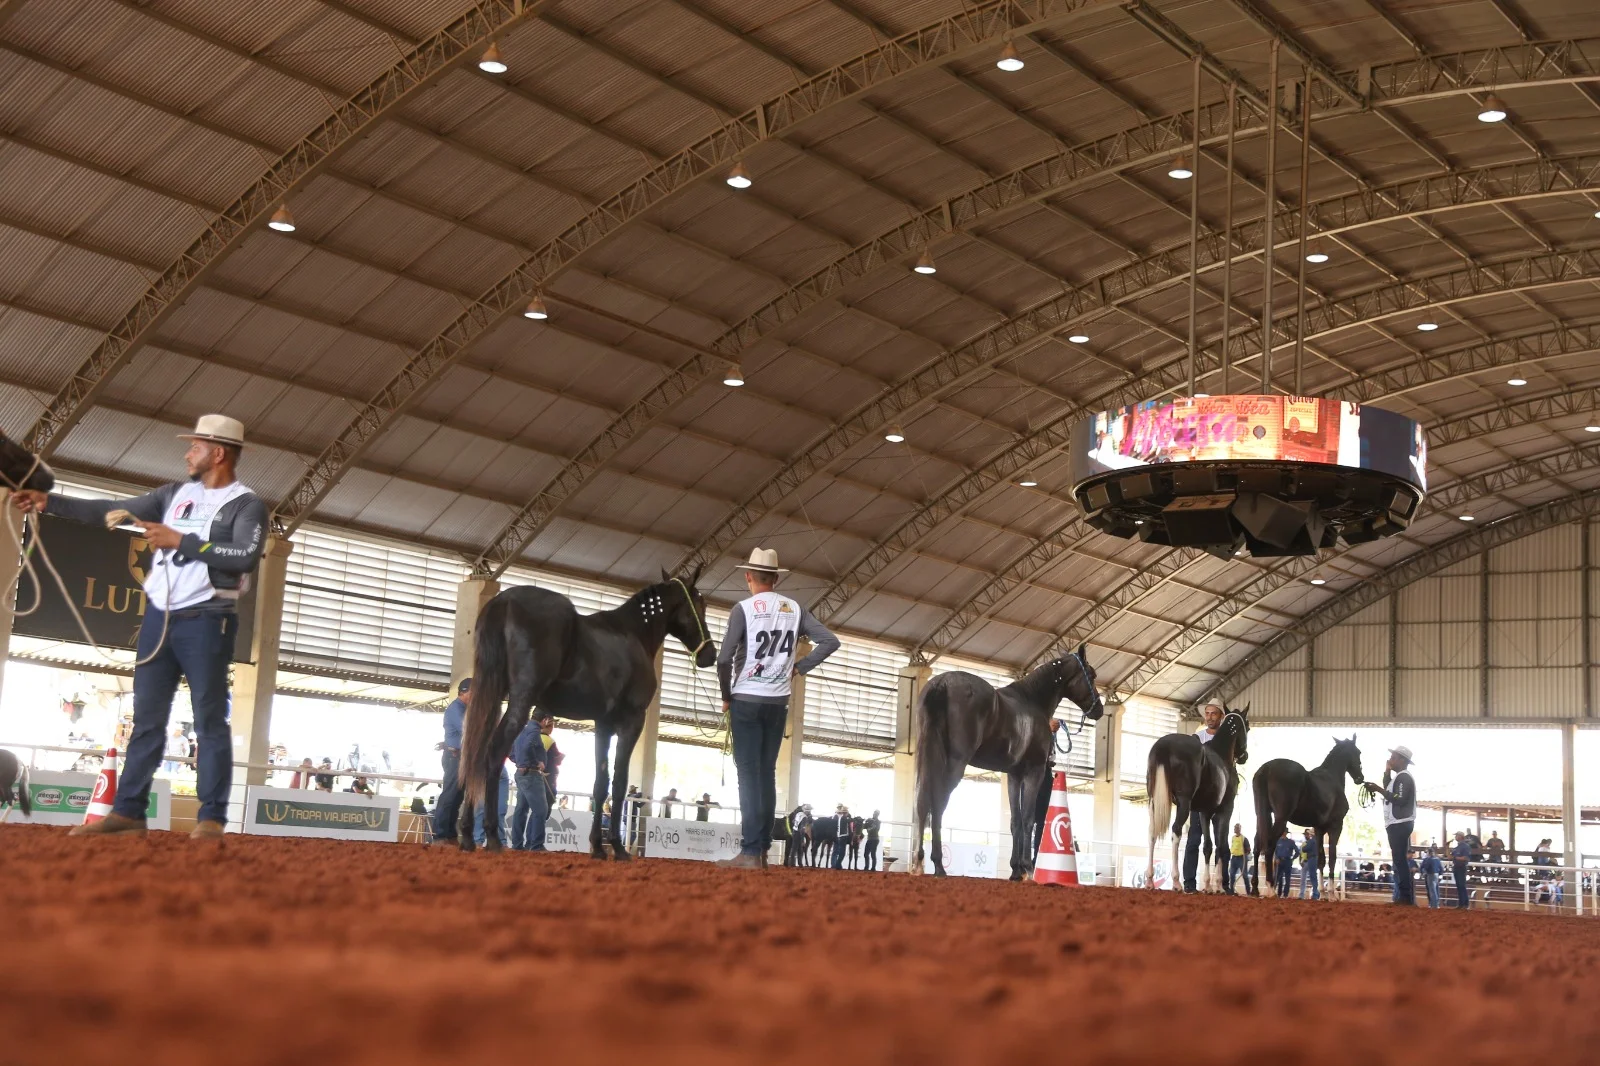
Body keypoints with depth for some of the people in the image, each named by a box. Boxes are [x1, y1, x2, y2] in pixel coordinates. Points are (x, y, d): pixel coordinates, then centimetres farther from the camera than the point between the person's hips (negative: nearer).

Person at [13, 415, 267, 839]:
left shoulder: (246, 505, -4)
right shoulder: (175, 493, 14)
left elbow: (246, 556, -20)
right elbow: (113, 511, 12)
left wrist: (179, 540, -18)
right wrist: (48, 501, 7)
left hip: (205, 623, -6)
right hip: (159, 618, 6)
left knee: (210, 720, -4)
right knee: (146, 718, 7)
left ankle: (211, 818, -2)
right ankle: (127, 812, 10)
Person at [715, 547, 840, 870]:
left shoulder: (743, 608, -9)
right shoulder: (795, 609, 5)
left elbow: (724, 659, -15)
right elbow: (830, 641, 1)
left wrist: (726, 696, 0)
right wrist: (799, 667, 7)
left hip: (746, 699, -4)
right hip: (778, 702, 4)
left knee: (749, 774, -4)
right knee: (767, 773, 11)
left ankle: (751, 852, -9)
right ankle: (763, 849, 12)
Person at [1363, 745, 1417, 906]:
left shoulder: (1404, 777, -13)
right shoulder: (1399, 777, 20)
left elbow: (1400, 800, -22)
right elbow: (1390, 795, 20)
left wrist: (1379, 789, -23)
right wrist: (1386, 773, 17)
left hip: (1400, 824, -11)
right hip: (1397, 824, 11)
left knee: (1400, 860, -12)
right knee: (1400, 860, 12)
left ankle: (1406, 897, -15)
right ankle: (1404, 897, 15)